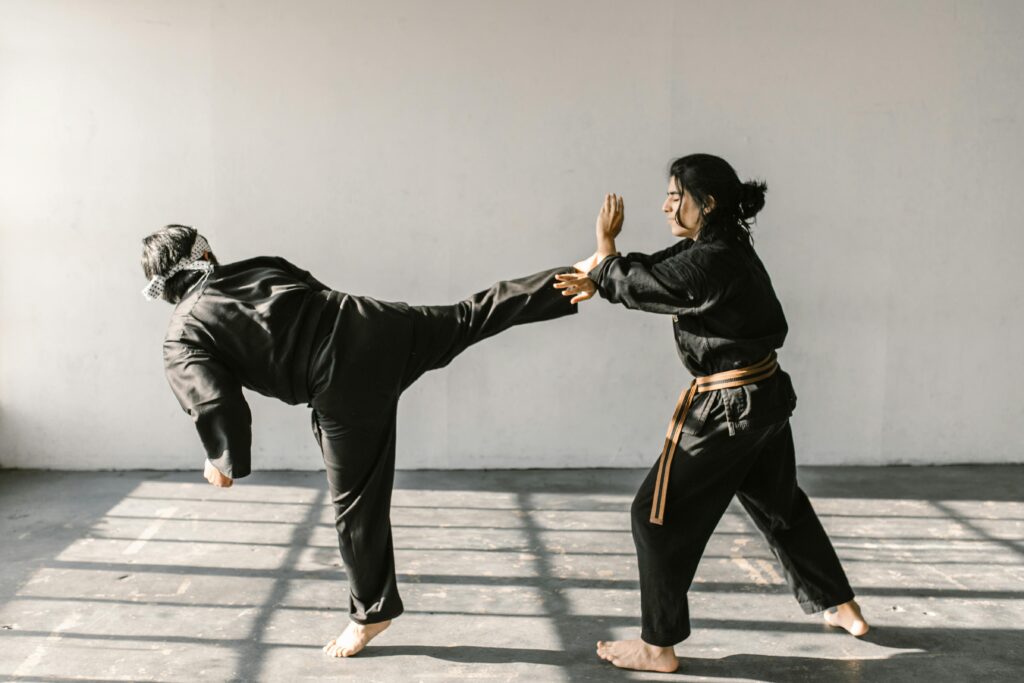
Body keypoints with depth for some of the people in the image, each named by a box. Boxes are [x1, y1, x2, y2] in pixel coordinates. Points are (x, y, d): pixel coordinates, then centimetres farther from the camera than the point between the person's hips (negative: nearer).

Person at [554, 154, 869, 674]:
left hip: (728, 409, -10)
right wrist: (598, 280, -4)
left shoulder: (708, 264, -24)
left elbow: (637, 285, -15)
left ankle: (658, 646, 10)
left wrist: (604, 250, 1)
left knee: (659, 514, 0)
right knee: (778, 504, 26)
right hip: (768, 395, 10)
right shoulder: (727, 246, 6)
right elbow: (653, 271, 8)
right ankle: (842, 607, 41)